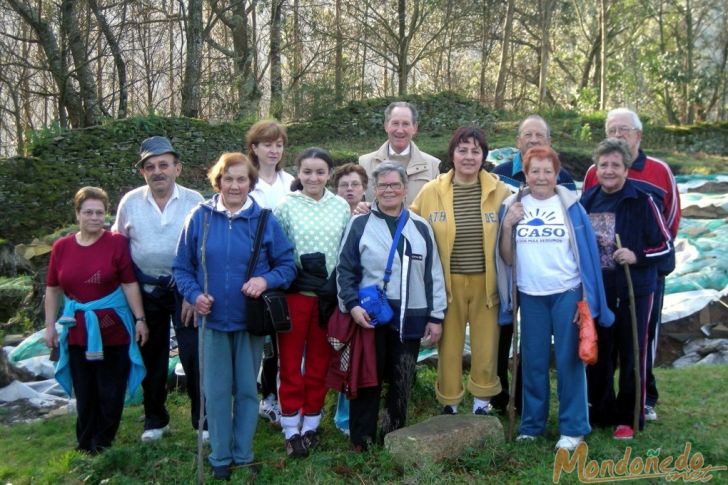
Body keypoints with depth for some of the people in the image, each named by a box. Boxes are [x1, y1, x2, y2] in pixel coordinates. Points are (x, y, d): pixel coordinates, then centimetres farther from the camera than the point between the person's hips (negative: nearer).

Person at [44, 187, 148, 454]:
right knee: (85, 393, 12)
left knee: (110, 393, 6)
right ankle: (85, 446, 26)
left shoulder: (117, 243, -7)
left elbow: (130, 284, -7)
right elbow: (53, 289, 8)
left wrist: (140, 319, -8)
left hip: (113, 329, -2)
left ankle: (103, 447, 22)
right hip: (78, 330, 3)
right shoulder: (61, 247, 2)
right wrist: (50, 325, 6)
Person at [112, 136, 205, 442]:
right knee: (151, 358, 13)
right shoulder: (130, 202, 1)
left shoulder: (194, 201, -6)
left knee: (194, 354, -5)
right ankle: (155, 421, 28)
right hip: (146, 290, 3)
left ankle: (203, 420, 9)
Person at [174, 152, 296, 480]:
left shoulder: (264, 220, -2)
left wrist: (266, 280, -18)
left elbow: (287, 265, 1)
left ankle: (244, 455, 24)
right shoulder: (200, 217, -2)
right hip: (212, 319, 0)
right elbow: (182, 266, 3)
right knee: (216, 392, 7)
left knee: (247, 390, 10)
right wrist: (194, 294, -14)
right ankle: (220, 457, 22)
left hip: (250, 320, 0)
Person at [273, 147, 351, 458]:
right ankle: (291, 429, 15)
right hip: (294, 293, -2)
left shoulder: (341, 207, 4)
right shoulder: (286, 206, -3)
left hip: (329, 295, 2)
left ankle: (311, 425, 24)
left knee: (319, 362, 11)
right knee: (290, 362, 4)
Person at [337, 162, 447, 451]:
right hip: (370, 316, -2)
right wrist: (352, 304, -13)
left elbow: (434, 274, 10)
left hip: (410, 318, 3)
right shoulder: (360, 225, 2)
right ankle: (362, 440, 15)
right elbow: (345, 269, 0)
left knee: (402, 383, 9)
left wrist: (436, 316, 6)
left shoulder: (421, 228, 9)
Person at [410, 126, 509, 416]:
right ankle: (449, 407, 25)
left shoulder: (500, 191, -1)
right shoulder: (431, 192, -1)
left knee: (486, 348, 8)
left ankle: (482, 404, 28)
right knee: (449, 347, 8)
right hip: (448, 283, 0)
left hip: (486, 283, 0)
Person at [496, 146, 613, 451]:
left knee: (569, 360, 2)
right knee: (533, 361, 10)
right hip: (530, 296, 2)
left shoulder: (570, 206, -1)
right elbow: (507, 258, 4)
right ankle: (531, 424, 22)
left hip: (567, 293, -2)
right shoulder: (513, 206, 4)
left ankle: (573, 428, 12)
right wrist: (507, 226, -11)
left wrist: (587, 297, -5)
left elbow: (586, 251, 0)